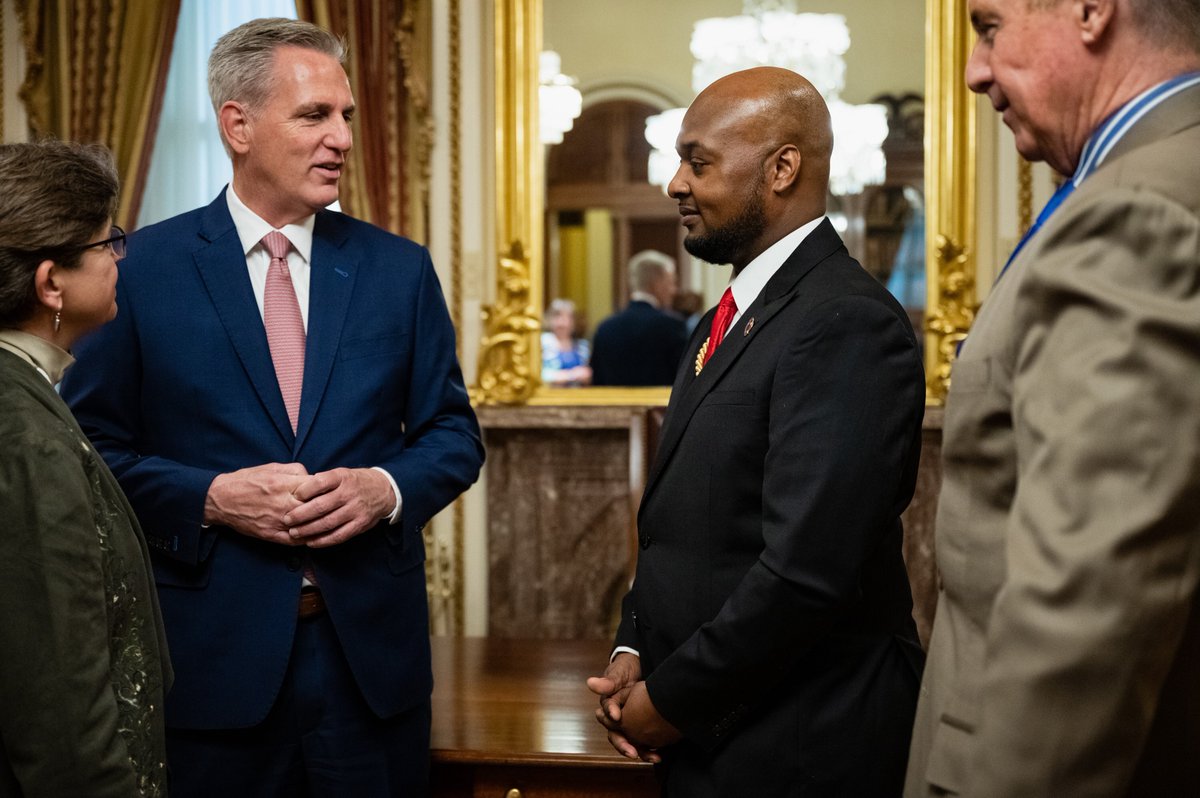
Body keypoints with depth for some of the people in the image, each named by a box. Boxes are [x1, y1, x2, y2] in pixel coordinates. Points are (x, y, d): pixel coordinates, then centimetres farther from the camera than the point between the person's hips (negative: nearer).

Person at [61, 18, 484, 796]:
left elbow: (453, 433, 9)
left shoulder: (399, 268, 6)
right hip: (213, 652, -2)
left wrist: (387, 489, -10)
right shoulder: (144, 269, -2)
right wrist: (211, 498, -16)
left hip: (374, 651, 3)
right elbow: (94, 446, -2)